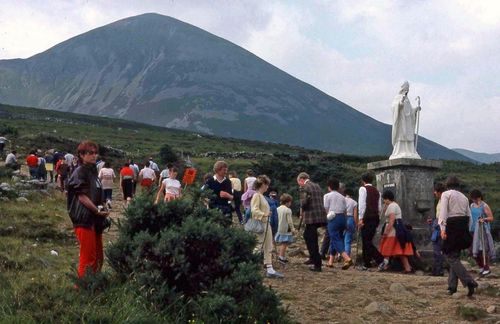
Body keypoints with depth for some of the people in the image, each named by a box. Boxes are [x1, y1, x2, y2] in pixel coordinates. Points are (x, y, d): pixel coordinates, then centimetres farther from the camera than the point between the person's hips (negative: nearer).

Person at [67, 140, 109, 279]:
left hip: (95, 220, 9)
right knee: (88, 258, -7)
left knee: (98, 257, 14)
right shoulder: (80, 172, -9)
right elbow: (82, 196, -16)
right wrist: (98, 211, -14)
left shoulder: (92, 170, 17)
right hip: (84, 220, -9)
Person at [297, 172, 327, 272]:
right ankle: (313, 258, 31)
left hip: (311, 217, -8)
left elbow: (304, 203, -17)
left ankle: (317, 265, -3)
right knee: (307, 235, 25)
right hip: (320, 216, 8)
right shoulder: (317, 186, 16)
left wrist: (301, 213, 3)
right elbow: (321, 201, 17)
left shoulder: (304, 188, -8)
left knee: (311, 241, -1)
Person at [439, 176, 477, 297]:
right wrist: (466, 229, 20)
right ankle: (452, 286, 15)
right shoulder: (464, 197, 15)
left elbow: (443, 211, -14)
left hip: (452, 226, -6)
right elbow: (469, 215, 13)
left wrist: (443, 228, -19)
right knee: (455, 256, 15)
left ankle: (469, 282, -18)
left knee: (452, 257, -4)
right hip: (463, 227, 6)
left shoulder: (446, 194, -2)